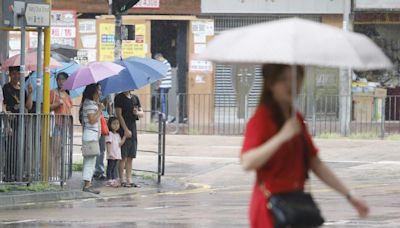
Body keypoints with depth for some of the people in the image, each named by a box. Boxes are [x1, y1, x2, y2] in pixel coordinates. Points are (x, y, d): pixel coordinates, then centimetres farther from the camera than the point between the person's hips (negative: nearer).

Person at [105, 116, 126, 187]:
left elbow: (120, 143, 10)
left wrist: (124, 136, 5)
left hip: (117, 155, 8)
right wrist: (109, 152, -26)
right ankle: (109, 180, -2)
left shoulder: (118, 135, 16)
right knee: (110, 168, -3)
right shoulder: (109, 134, -9)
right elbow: (109, 144, -17)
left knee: (114, 168, 13)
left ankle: (114, 179, 17)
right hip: (111, 155, -8)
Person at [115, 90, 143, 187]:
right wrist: (126, 129, -16)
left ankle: (129, 180, 11)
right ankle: (122, 180, -1)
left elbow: (142, 113, 15)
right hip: (123, 131, -6)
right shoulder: (119, 98, -4)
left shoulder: (135, 98, 14)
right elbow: (119, 114, -10)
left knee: (130, 157, 8)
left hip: (133, 130, 6)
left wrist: (137, 113, -10)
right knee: (123, 157, -5)